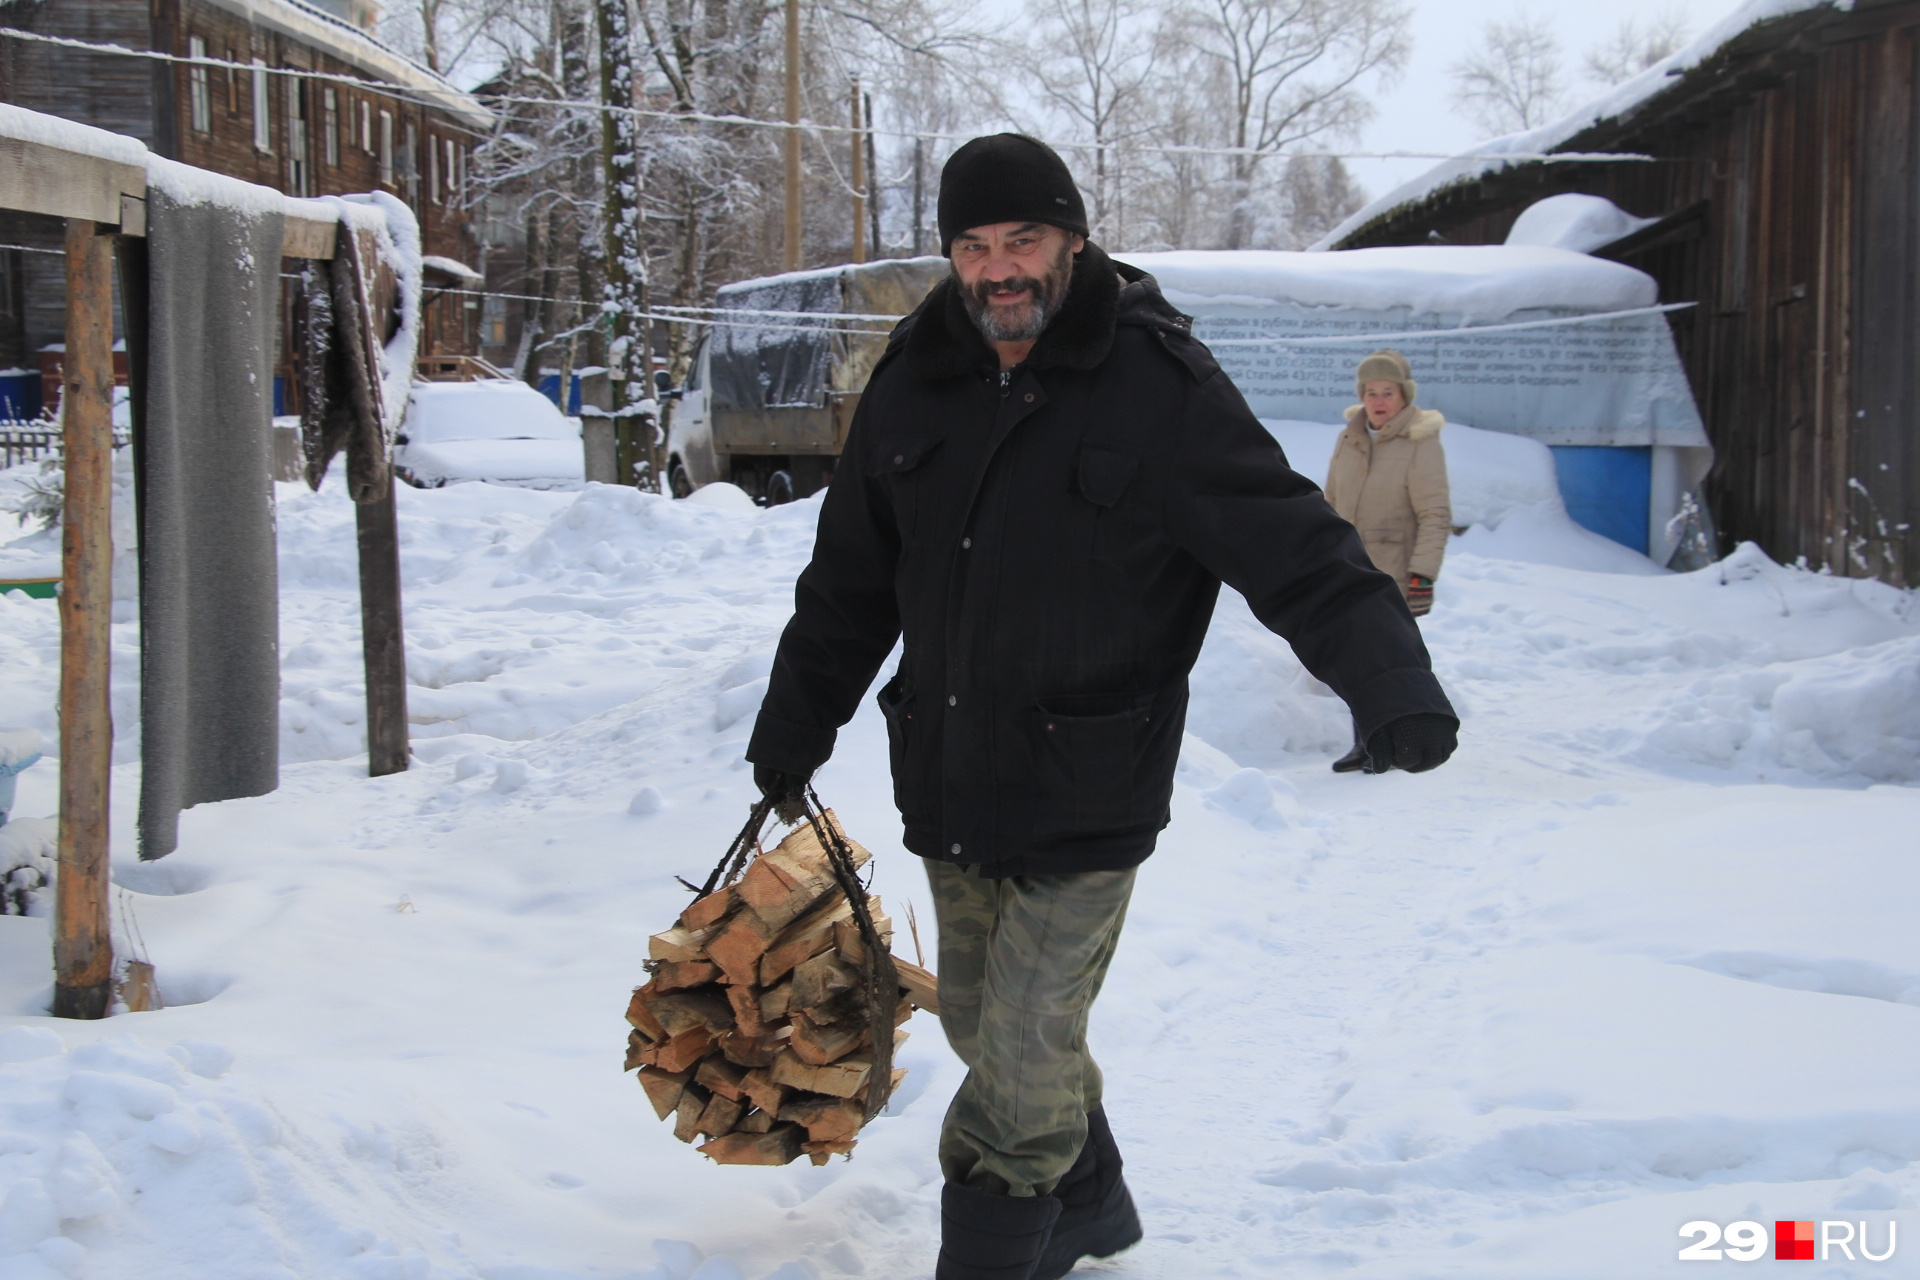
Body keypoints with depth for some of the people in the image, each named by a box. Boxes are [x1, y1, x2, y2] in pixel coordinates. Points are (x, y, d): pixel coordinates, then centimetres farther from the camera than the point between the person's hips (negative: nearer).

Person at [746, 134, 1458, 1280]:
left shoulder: (1161, 385, -13)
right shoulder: (917, 382, 4)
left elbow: (1298, 551, -18)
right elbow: (851, 576, 15)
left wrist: (1396, 687, -32)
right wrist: (794, 728, 21)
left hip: (1085, 801, -6)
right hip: (948, 785, 6)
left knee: (1022, 1069, -4)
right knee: (983, 1025, 19)